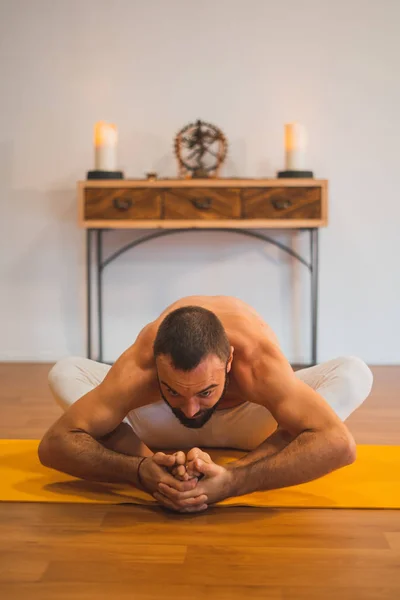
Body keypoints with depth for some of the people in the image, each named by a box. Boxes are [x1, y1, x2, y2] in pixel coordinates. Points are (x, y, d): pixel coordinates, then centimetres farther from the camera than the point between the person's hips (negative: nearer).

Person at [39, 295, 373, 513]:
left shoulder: (257, 362, -45)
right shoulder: (139, 366, -42)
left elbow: (340, 444, -52)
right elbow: (53, 444, -40)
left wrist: (233, 481, -62)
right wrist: (141, 471, -56)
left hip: (247, 416, 0)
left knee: (355, 374, -29)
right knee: (63, 373, -20)